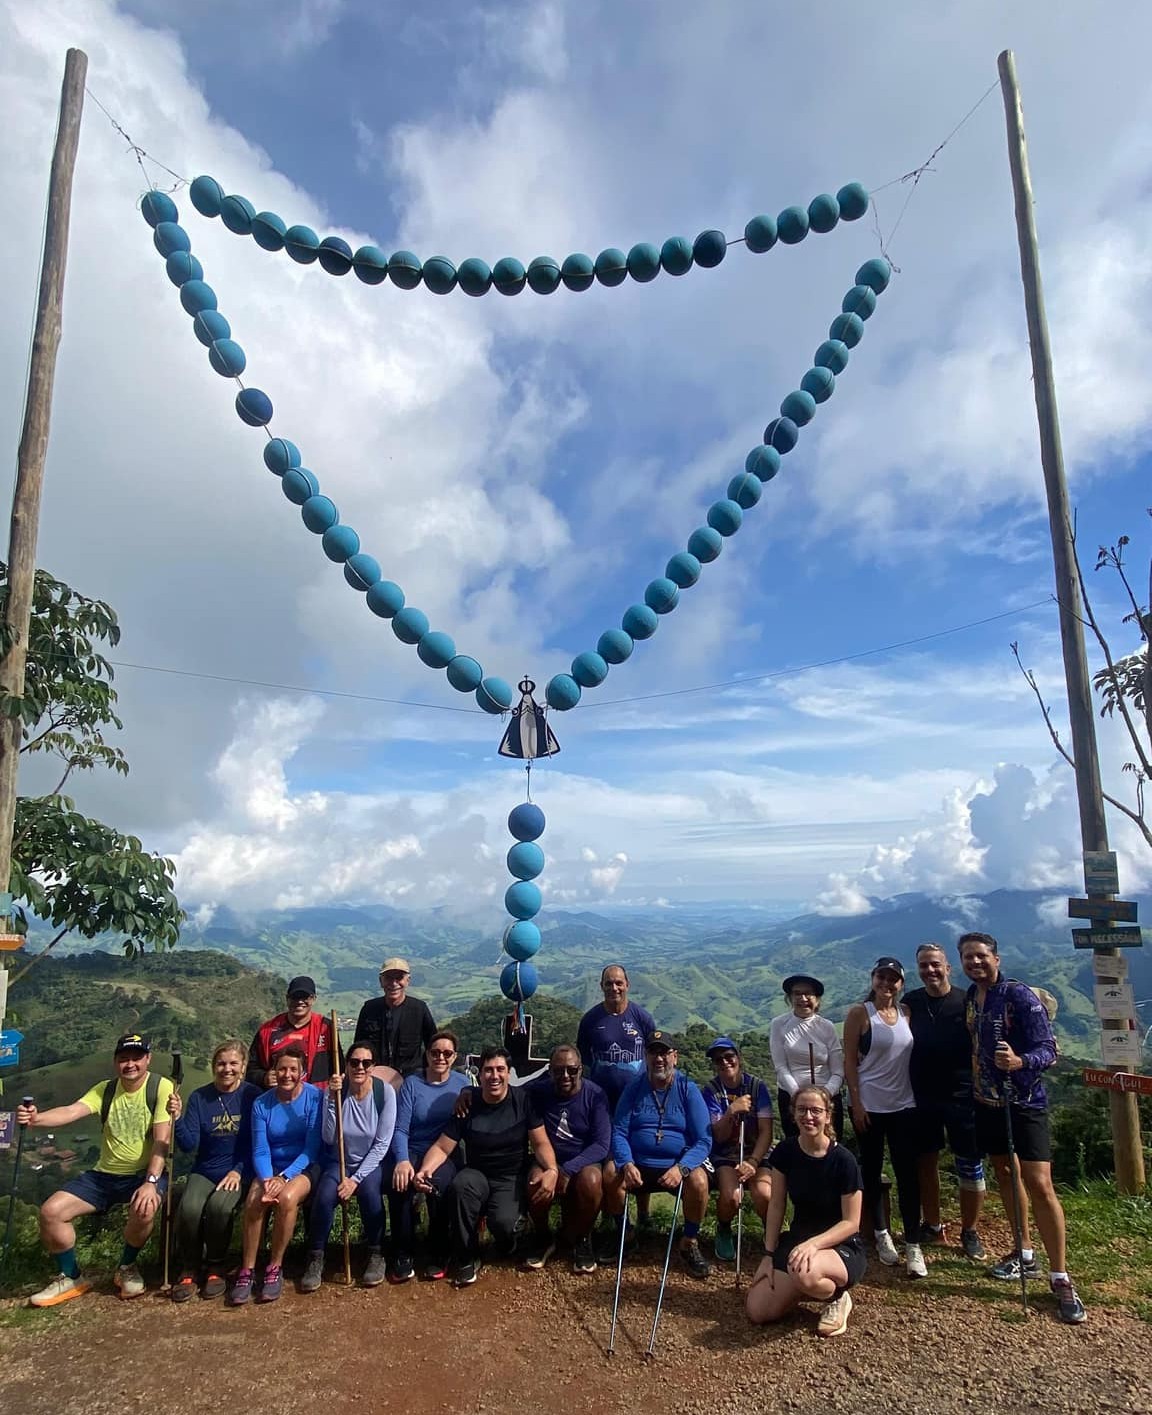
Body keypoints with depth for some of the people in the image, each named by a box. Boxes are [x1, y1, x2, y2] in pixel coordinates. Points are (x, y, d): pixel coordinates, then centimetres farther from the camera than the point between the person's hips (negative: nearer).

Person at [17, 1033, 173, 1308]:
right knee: (51, 1210, -11)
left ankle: (127, 1267, 0)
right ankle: (69, 1278, 13)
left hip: (145, 1173, -5)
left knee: (144, 1208, -34)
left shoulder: (161, 1087, -12)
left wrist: (150, 1182, -28)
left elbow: (162, 1139, -18)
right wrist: (35, 1119, -36)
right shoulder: (104, 1090, 2)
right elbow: (71, 1112, -16)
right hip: (104, 1175, 5)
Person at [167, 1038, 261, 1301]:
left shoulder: (253, 1096, -6)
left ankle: (216, 1267, -3)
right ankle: (188, 1270, 0)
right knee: (188, 1208, -27)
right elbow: (189, 1146, -6)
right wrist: (178, 1118, -21)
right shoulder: (199, 1097, 1)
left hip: (240, 1172, -2)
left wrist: (238, 1171, -16)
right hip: (204, 1171, 2)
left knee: (219, 1206, -30)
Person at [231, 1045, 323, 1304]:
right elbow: (260, 1151, -4)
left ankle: (275, 1268, -13)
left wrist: (284, 1178, -23)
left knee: (287, 1197, -32)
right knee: (254, 1200, -27)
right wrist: (267, 1180, -23)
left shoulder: (315, 1098, -10)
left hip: (304, 1167, -3)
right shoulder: (262, 1104, 0)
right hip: (271, 1168, 3)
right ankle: (247, 1271, -12)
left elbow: (311, 1149, -12)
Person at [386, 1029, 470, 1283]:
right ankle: (402, 1255, -12)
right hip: (412, 1150, 1)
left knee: (437, 1185, -32)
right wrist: (402, 1160, -24)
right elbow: (400, 1129, -5)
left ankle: (438, 1254, -11)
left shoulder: (462, 1083, 6)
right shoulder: (411, 1083, 4)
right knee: (399, 1183, -30)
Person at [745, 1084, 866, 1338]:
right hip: (797, 1239, 5)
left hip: (841, 1247, -5)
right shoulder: (785, 1151, -7)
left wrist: (813, 1244, -29)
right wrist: (769, 1254, -5)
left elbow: (851, 1223, -15)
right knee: (757, 1311, -11)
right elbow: (776, 1206, 0)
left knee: (804, 1273, -39)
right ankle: (814, 1288, 13)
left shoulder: (843, 1160, -19)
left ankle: (837, 1298, -4)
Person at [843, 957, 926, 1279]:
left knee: (908, 1173, 2)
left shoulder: (906, 1013, 4)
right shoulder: (859, 1013, -7)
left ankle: (913, 1245, 9)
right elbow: (849, 1061, -8)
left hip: (904, 1105, 3)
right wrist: (856, 1103, -12)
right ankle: (882, 1235, 24)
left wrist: (918, 1094, 4)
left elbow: (914, 1055, 11)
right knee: (872, 1171, 9)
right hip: (869, 1106, -3)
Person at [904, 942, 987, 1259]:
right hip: (921, 1097, 3)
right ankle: (932, 1226, 28)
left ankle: (970, 1232, 23)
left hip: (961, 1096, -3)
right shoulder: (910, 1001, 2)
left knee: (969, 1167, 6)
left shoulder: (967, 1002, -6)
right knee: (926, 1163, 13)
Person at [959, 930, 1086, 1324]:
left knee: (1039, 1185, -8)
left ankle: (1060, 1278, 3)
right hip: (987, 1100, 6)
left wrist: (1020, 1062, -36)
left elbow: (1047, 1049, -18)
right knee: (1004, 1174, 16)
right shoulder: (968, 998, 2)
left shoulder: (1020, 996, -16)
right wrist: (972, 1084, 2)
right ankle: (1024, 1253, 33)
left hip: (1024, 1102, -6)